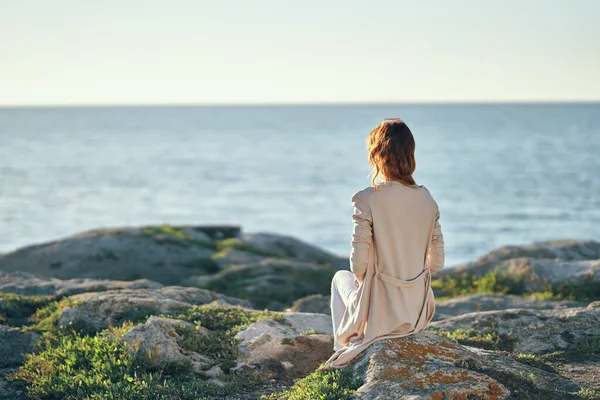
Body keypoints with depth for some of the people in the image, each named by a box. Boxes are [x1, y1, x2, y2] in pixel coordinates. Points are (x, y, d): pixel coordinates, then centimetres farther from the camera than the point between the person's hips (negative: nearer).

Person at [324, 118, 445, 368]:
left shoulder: (367, 200, -19)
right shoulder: (427, 199, -3)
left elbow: (359, 265, -17)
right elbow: (437, 262, 2)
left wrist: (361, 278, 5)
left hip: (381, 316, -4)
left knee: (341, 278, 30)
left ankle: (343, 354, 40)